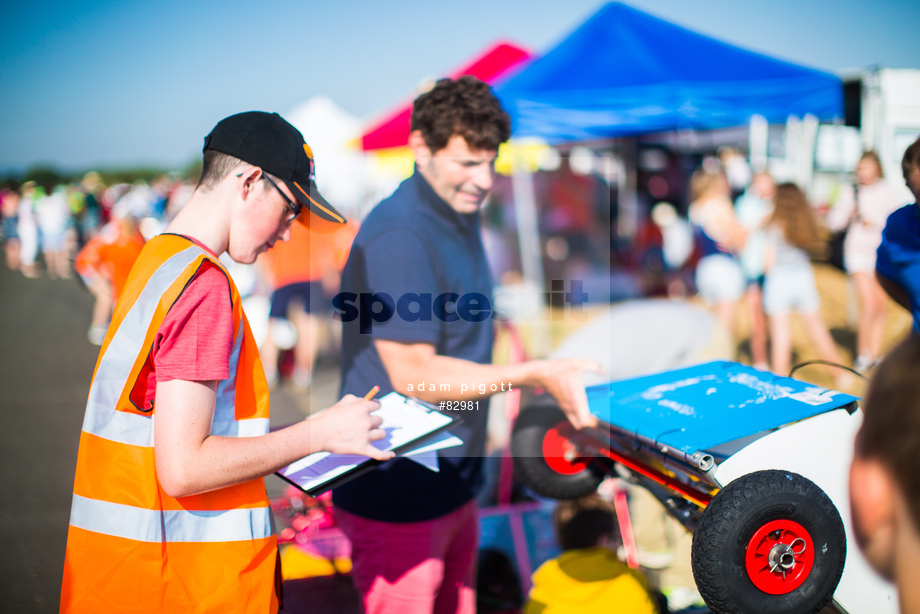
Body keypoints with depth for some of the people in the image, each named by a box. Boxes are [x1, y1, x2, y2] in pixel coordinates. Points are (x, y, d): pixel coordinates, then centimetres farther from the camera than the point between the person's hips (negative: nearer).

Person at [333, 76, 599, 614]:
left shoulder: (462, 218, 11)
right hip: (397, 498, -9)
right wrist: (537, 374, -21)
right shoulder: (398, 237, -21)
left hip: (453, 487, 9)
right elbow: (413, 375, -23)